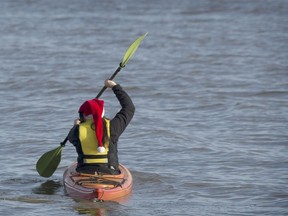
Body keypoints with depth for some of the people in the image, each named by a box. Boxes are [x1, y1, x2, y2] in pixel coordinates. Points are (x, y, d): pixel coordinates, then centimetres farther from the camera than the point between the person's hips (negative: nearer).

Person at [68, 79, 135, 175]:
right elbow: (129, 107, 11)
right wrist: (115, 86, 20)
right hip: (110, 174, 0)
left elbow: (71, 137, 23)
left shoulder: (79, 130, -5)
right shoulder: (112, 127, -5)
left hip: (84, 175, 0)